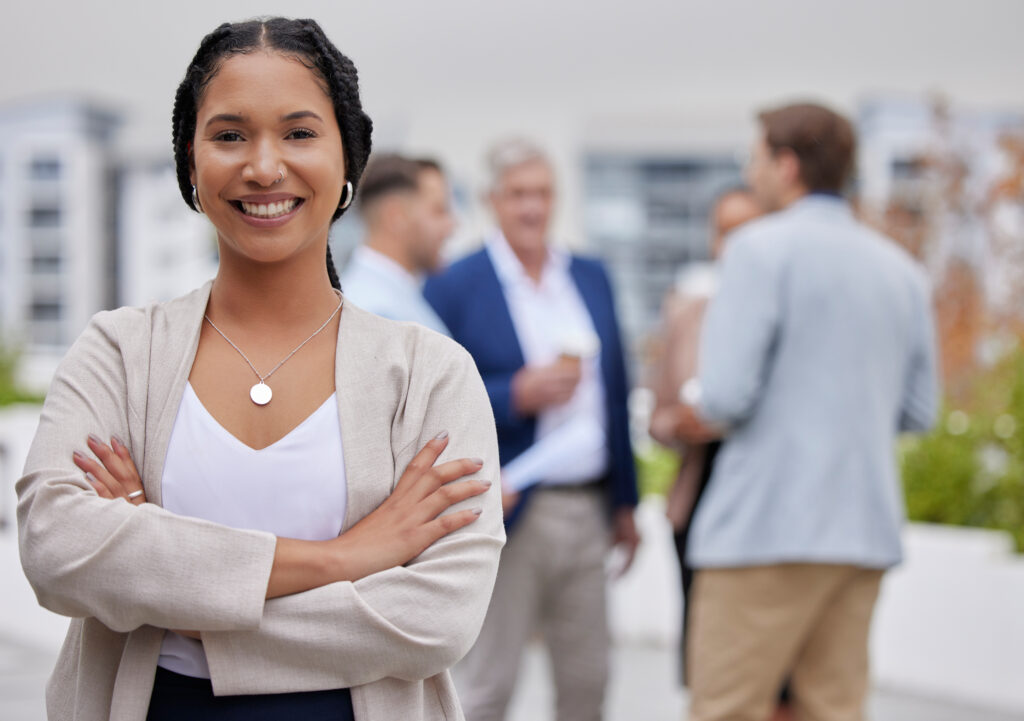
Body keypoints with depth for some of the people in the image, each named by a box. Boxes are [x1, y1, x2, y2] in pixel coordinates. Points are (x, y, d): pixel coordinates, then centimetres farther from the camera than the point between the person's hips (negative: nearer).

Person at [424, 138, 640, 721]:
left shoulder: (591, 278, 11)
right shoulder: (453, 288, -6)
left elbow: (615, 392, 14)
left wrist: (624, 500, 14)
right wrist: (518, 394, -22)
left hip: (586, 513, 5)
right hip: (510, 514, -5)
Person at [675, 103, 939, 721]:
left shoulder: (764, 247, -7)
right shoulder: (902, 268, 14)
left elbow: (726, 395, -14)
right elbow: (919, 411, 17)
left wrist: (700, 405, 7)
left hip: (770, 525, -7)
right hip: (866, 529, 7)